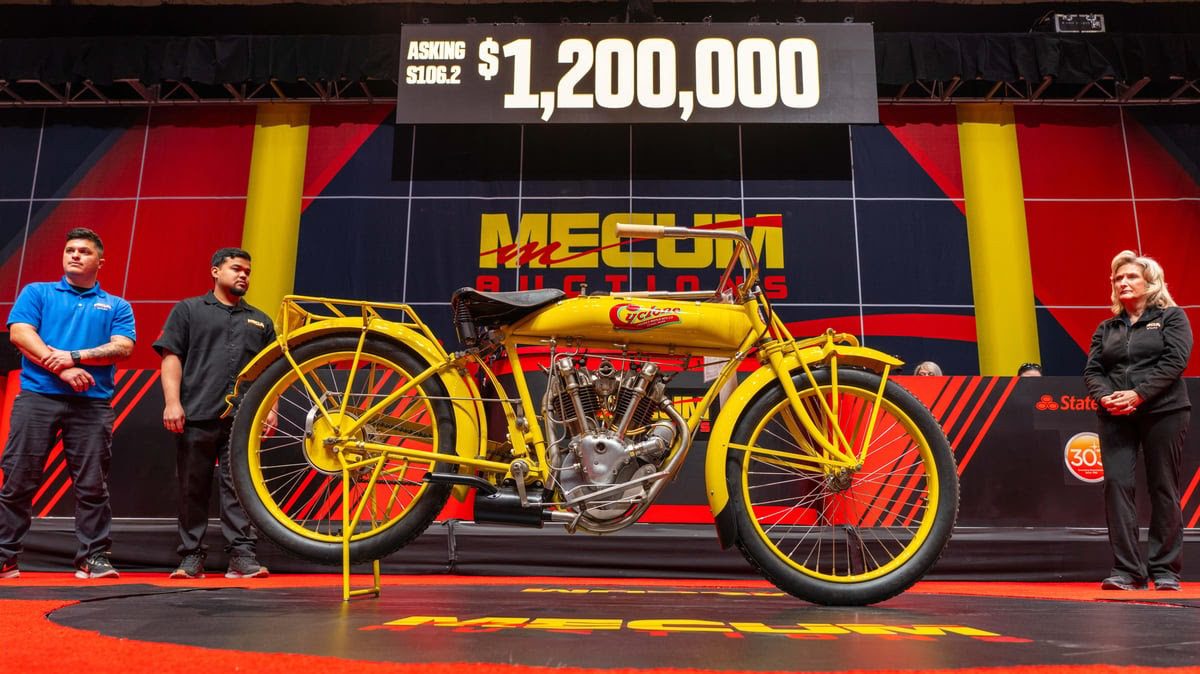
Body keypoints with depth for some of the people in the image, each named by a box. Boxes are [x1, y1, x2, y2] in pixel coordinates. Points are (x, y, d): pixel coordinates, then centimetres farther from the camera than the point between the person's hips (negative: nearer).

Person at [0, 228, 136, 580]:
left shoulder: (116, 306, 15)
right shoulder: (36, 292, 15)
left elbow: (123, 347, 0)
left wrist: (74, 357, -13)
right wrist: (62, 369, -12)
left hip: (93, 403, 0)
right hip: (37, 396, 0)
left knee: (92, 485, 1)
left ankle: (94, 557, 7)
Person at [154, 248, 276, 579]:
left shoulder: (260, 321, 22)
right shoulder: (189, 310, 13)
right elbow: (171, 356, 4)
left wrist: (270, 409, 7)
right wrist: (172, 401, -7)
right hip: (197, 416, -1)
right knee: (193, 489, 4)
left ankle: (242, 556, -3)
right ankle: (191, 557, 11)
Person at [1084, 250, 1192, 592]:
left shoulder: (1171, 317, 6)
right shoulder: (1107, 328, 17)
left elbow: (1175, 361, -8)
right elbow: (1092, 370, 9)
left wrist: (1138, 394, -17)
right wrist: (1106, 396, -12)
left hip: (1163, 412, -3)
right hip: (1115, 417, 3)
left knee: (1163, 488, 1)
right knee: (1116, 484, -6)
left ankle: (1166, 570, 10)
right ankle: (1127, 570, -4)